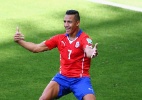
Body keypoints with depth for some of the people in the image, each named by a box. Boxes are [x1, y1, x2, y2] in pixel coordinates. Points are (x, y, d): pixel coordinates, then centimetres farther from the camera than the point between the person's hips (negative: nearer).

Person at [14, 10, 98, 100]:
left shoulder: (84, 38, -12)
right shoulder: (60, 38, 4)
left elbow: (88, 52, -35)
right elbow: (37, 48, 9)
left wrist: (92, 53, -59)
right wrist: (19, 41, -2)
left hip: (80, 79, -4)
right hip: (63, 77, 4)